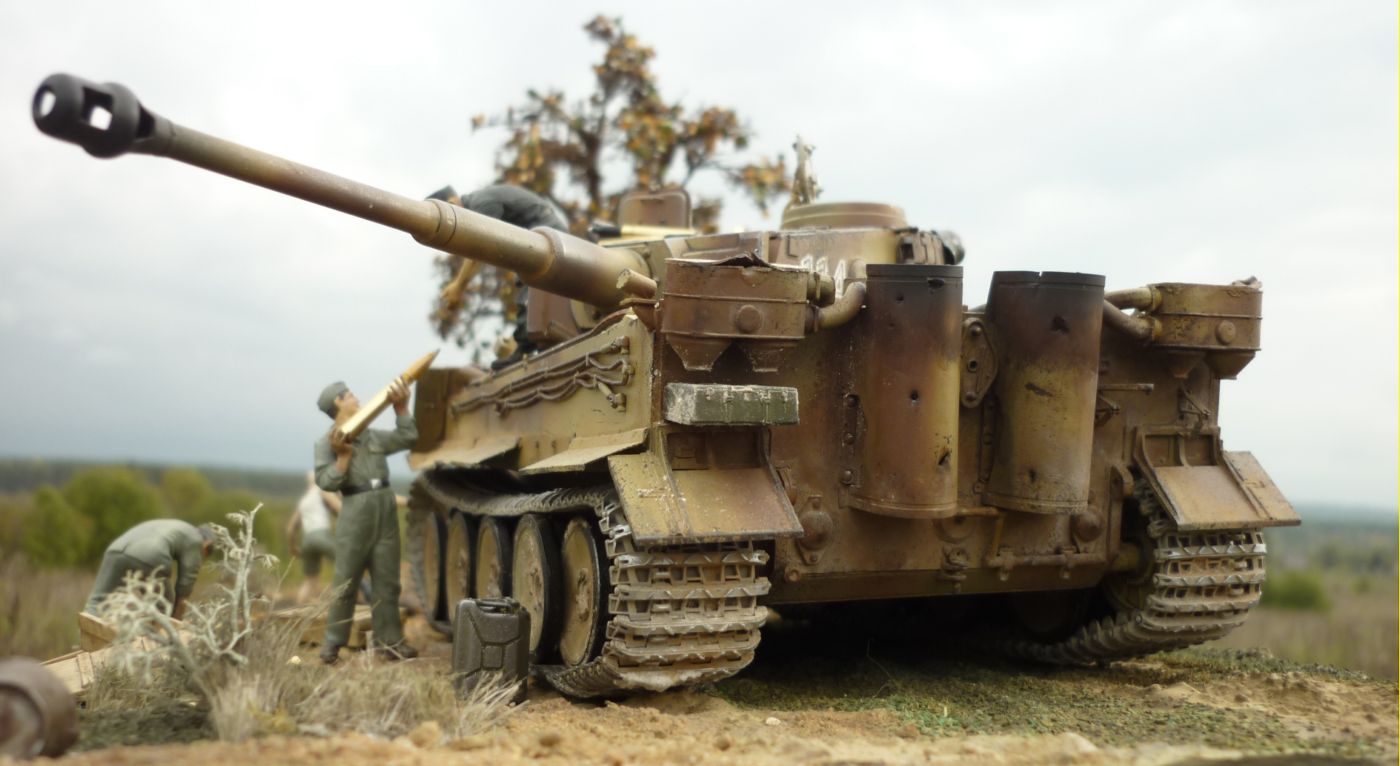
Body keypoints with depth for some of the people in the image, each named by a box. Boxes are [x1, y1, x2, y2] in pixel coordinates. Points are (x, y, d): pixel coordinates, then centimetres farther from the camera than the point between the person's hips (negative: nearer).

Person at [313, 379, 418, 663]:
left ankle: (390, 642, 13)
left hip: (386, 513, 5)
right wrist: (343, 456, -15)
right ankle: (332, 643, 10)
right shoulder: (327, 443, -1)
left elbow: (408, 437, 17)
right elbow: (325, 482, -8)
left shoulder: (373, 436, 15)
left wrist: (401, 406, 13)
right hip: (355, 515, -5)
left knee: (386, 583, 8)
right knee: (345, 584, 0)